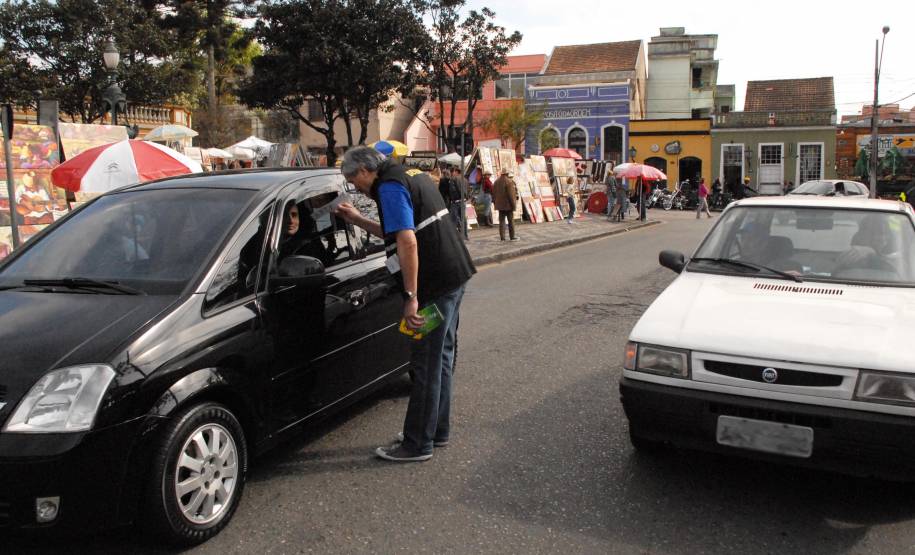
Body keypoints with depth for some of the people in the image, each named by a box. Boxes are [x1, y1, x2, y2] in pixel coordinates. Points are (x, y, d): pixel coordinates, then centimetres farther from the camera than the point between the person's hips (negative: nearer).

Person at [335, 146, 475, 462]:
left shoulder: (390, 188, -12)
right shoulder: (413, 176, 19)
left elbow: (407, 242, -23)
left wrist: (411, 297, -23)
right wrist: (358, 220, 26)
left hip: (436, 285, -10)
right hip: (454, 275, 10)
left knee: (426, 365, -2)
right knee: (441, 358, 18)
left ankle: (418, 445, 8)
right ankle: (438, 430, 30)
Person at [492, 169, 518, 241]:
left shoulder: (496, 182, 9)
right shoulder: (509, 181, -12)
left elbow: (494, 194, 11)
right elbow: (511, 194, -16)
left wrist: (495, 203, 17)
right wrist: (513, 204, -12)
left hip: (500, 205, 6)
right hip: (508, 204, -6)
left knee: (501, 221, 6)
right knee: (511, 220, 2)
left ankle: (502, 237, 4)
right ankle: (512, 236, 6)